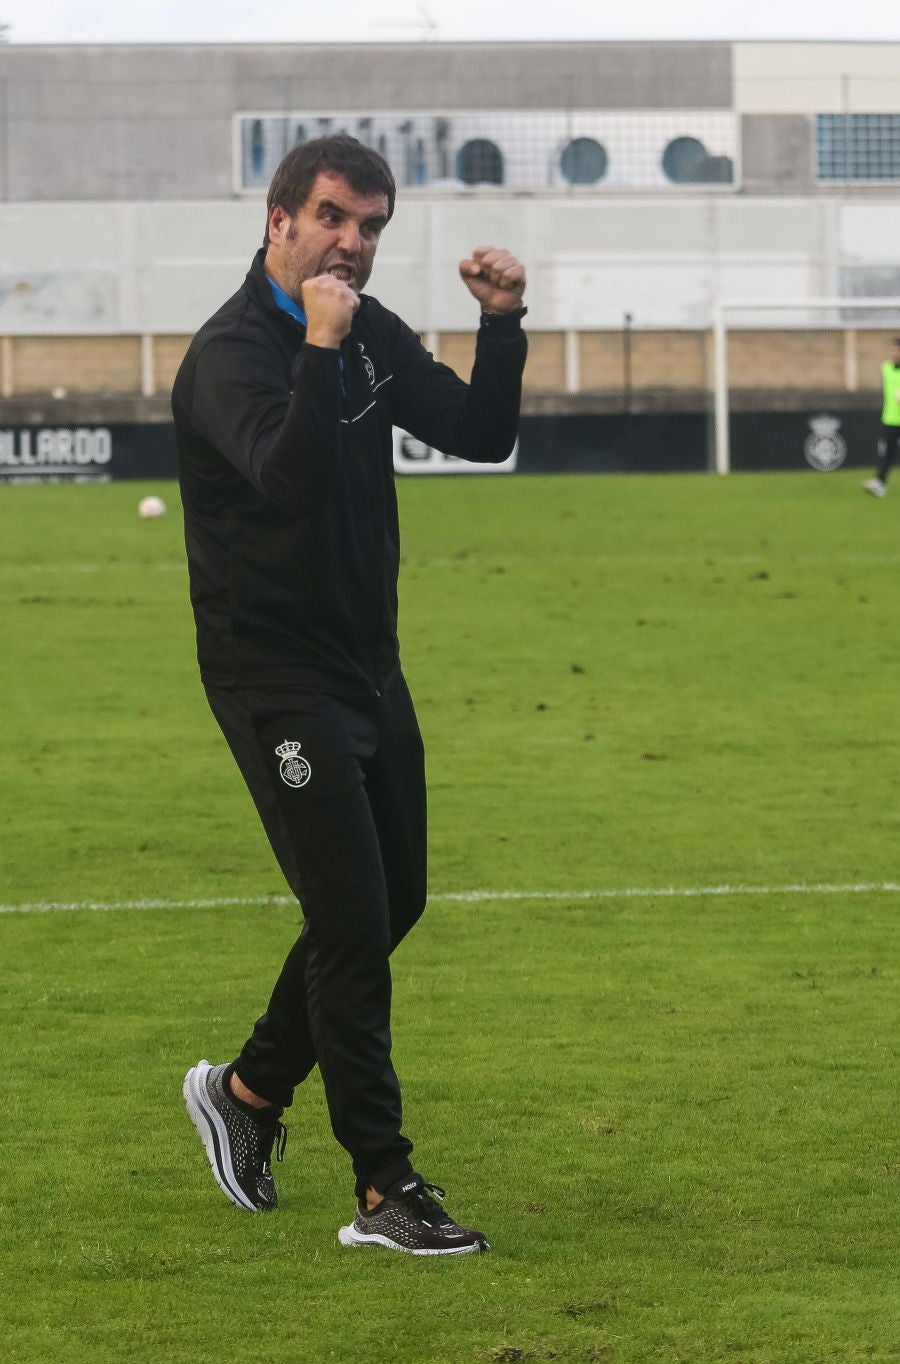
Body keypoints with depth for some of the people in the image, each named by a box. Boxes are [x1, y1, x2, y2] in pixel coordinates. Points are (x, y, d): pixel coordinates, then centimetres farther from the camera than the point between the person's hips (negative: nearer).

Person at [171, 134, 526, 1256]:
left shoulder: (371, 333, 8)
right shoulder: (232, 351, -18)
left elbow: (480, 436, 7)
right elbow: (291, 475, -34)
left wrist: (502, 323, -6)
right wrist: (319, 351, -40)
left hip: (366, 660, 9)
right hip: (274, 672, -9)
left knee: (391, 902, 16)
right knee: (352, 921, -9)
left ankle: (249, 1088, 34)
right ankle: (383, 1192, -4)